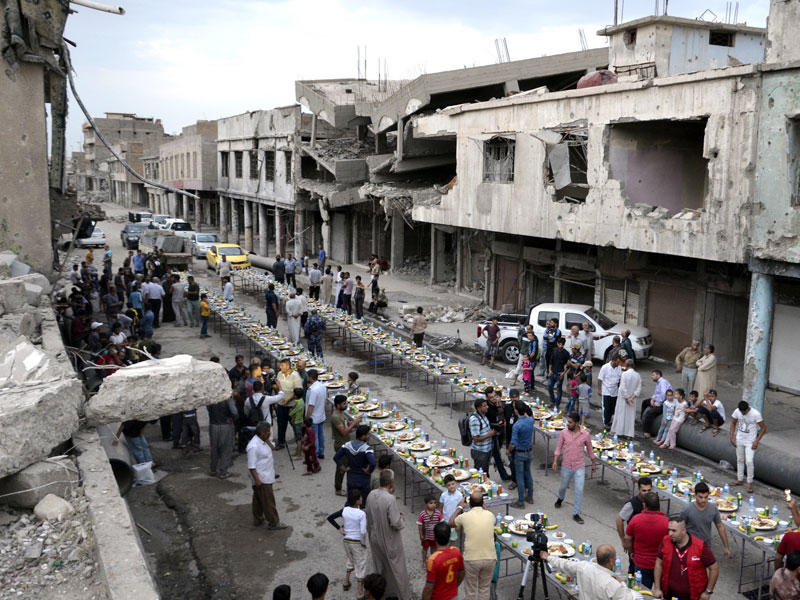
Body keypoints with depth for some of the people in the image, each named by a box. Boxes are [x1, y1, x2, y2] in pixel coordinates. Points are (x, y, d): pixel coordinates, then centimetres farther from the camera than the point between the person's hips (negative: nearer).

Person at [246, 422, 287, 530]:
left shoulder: (262, 441, 4)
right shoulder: (253, 446, -25)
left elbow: (272, 448, 16)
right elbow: (251, 466, -24)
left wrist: (267, 440, 0)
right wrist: (257, 480, -25)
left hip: (267, 476, 10)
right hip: (261, 479, -10)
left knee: (258, 499, 20)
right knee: (268, 501, -2)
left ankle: (258, 519, 32)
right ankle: (273, 523, 6)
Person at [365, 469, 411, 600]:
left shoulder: (371, 495, -10)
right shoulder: (390, 499, -30)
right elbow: (396, 524, -25)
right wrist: (400, 517, -7)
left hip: (375, 538, 6)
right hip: (389, 540, -6)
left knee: (380, 566, 24)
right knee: (396, 567, 13)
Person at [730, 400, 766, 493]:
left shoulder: (756, 414, -22)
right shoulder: (737, 412, -9)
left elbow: (763, 428, -13)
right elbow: (733, 423, 7)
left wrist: (756, 441, -17)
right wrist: (732, 437, 1)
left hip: (750, 442, -4)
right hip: (739, 440, 5)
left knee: (749, 461, -11)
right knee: (740, 460, 14)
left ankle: (750, 483, 3)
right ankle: (740, 479, 28)